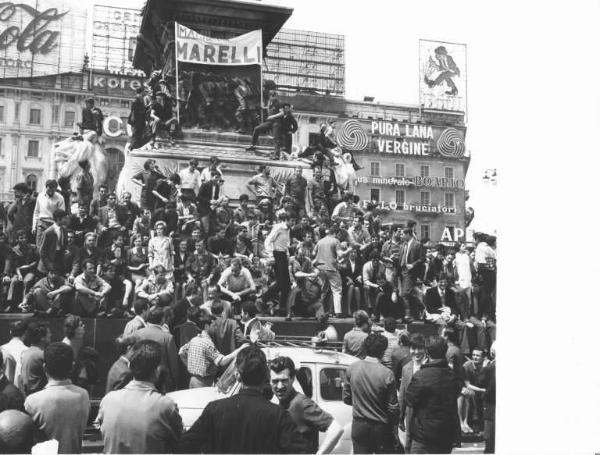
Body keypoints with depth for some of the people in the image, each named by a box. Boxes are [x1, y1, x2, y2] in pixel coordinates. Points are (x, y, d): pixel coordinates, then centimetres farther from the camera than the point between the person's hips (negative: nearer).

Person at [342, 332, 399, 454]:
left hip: (359, 426, 3)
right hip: (381, 428, -3)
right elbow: (393, 407, -13)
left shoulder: (352, 369, -7)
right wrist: (394, 429, 1)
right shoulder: (387, 374, -18)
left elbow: (346, 398, 2)